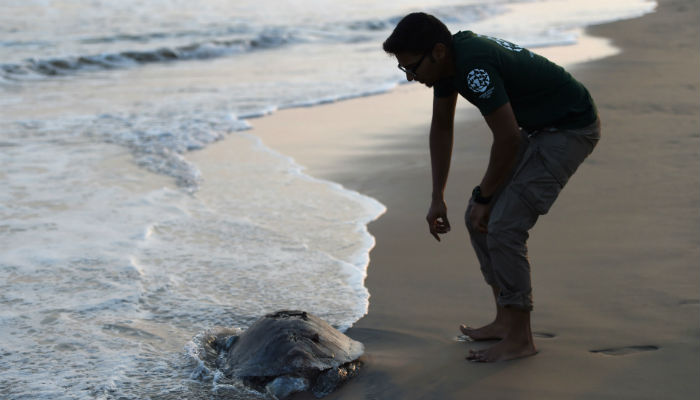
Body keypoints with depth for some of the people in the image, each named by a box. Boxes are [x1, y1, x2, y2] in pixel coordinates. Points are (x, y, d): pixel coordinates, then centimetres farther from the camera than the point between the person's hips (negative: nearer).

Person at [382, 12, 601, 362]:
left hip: (572, 129, -10)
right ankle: (506, 321, 18)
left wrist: (483, 196, -13)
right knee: (477, 219, 8)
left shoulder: (475, 66, -31)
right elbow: (442, 126, 11)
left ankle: (519, 338, -4)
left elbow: (507, 138, -27)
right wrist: (438, 198, 11)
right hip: (536, 127, 10)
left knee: (503, 225, -15)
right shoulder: (448, 57, -1)